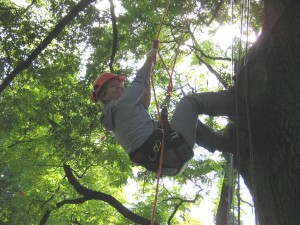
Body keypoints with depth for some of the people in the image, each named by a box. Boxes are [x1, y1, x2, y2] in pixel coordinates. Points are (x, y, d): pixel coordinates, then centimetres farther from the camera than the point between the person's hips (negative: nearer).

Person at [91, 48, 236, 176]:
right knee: (190, 101, 5)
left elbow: (144, 104, 34)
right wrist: (149, 59, 27)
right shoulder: (117, 105, -3)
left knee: (192, 122, 32)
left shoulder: (110, 117, 25)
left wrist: (149, 71, 35)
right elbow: (139, 82, 9)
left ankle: (228, 144, 21)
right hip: (169, 152, -10)